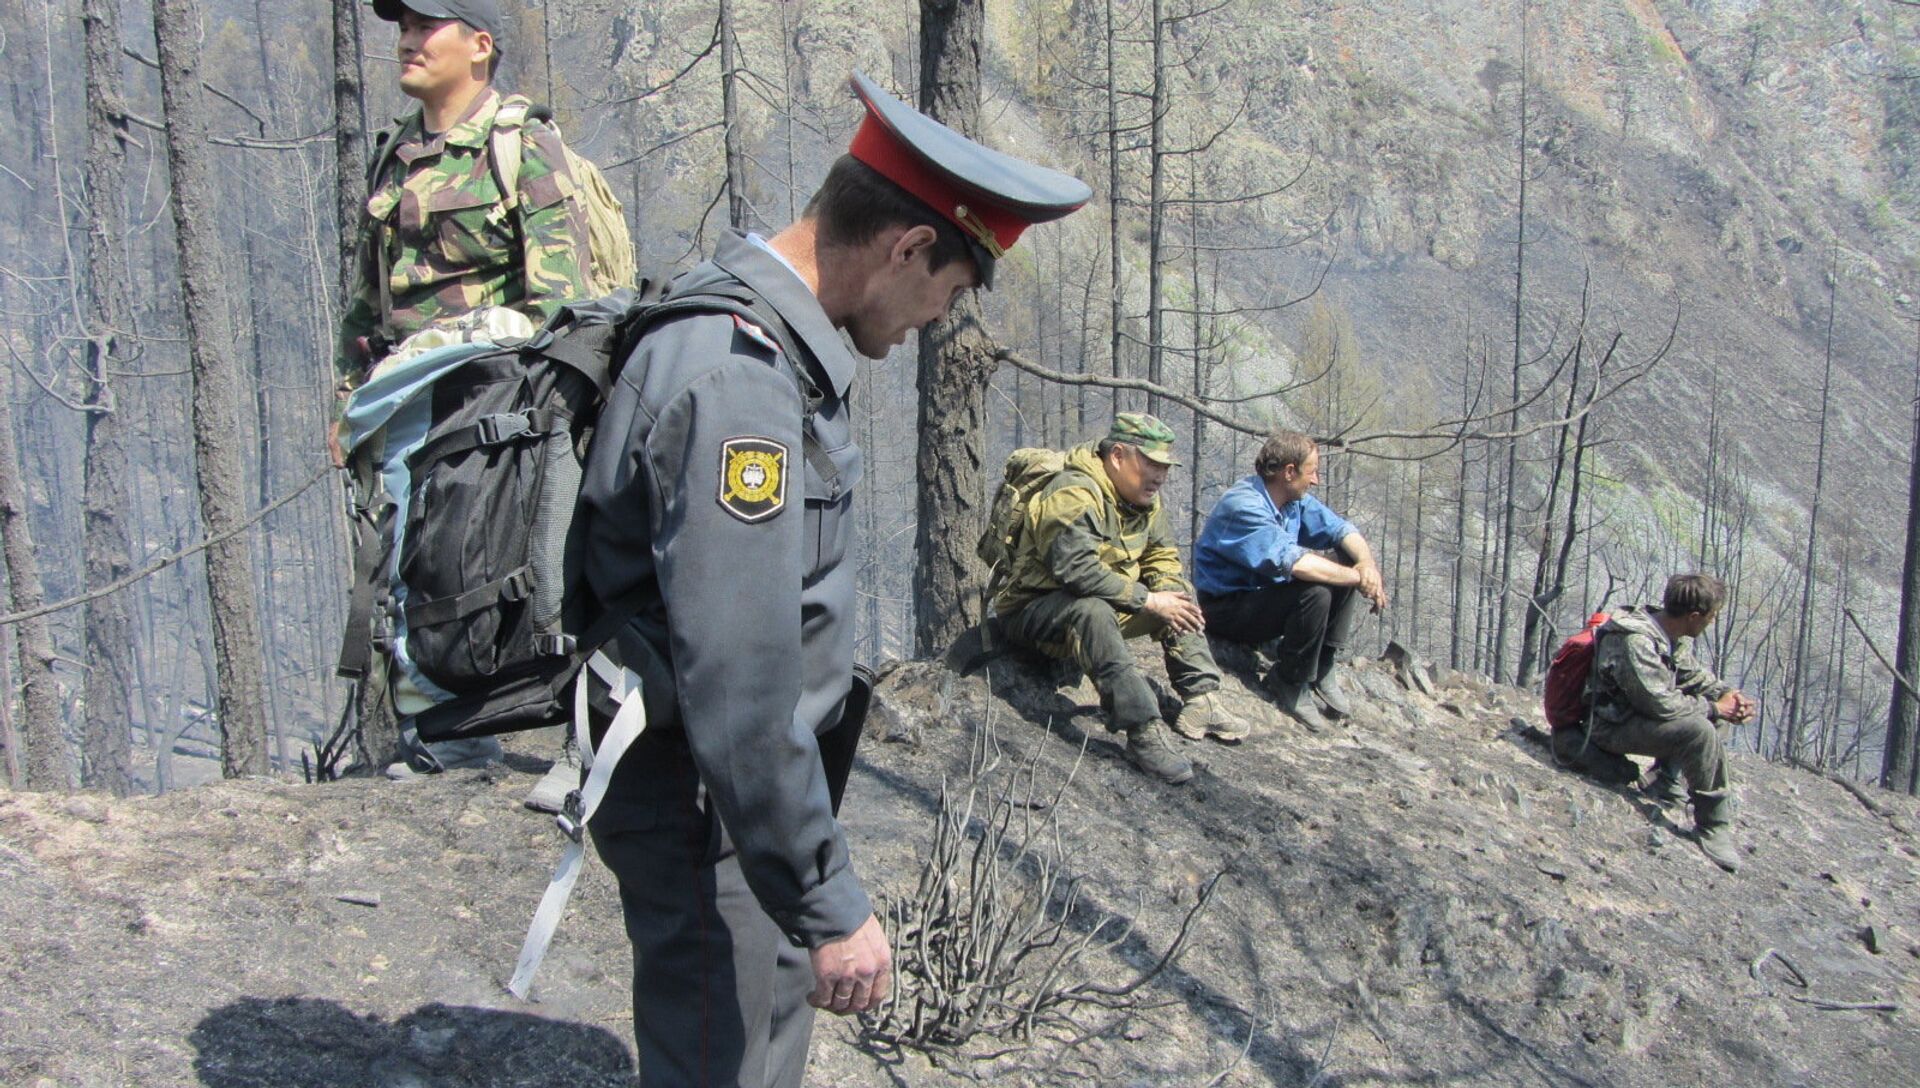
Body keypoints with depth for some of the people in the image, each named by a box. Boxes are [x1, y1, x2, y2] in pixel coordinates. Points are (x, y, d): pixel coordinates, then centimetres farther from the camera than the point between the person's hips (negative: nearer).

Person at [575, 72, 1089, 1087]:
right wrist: (831, 905, -23)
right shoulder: (735, 379, -28)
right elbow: (739, 684, -30)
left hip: (732, 780, 10)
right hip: (702, 800, -10)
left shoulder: (751, 323, 4)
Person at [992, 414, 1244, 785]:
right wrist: (1148, 601, -30)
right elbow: (1078, 570, -35)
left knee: (1180, 595, 5)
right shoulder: (1075, 494, -24)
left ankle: (1201, 700, -7)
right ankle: (1144, 732, -43)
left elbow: (1163, 555, 12)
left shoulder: (1143, 497, 6)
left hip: (1103, 601, 9)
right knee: (1092, 611, -39)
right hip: (1033, 611, -9)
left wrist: (1170, 594, -11)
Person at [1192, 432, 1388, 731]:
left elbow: (1341, 530, 4)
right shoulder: (1243, 506, -26)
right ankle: (1290, 682, -11)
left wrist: (1367, 564, -18)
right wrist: (1358, 578, -27)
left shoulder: (1296, 500, 3)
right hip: (1227, 609, -9)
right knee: (1315, 591, -31)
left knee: (1349, 564, -2)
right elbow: (1295, 562, -36)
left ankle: (1324, 669, -1)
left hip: (1267, 593, 9)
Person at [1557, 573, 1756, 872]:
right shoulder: (1635, 641, -28)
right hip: (1612, 728, -10)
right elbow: (1659, 702, -27)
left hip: (1636, 713, 10)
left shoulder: (1670, 634, 2)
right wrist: (1713, 708, -16)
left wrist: (1728, 692, -2)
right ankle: (1713, 829, -15)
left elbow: (1693, 674, 15)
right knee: (1700, 731, -27)